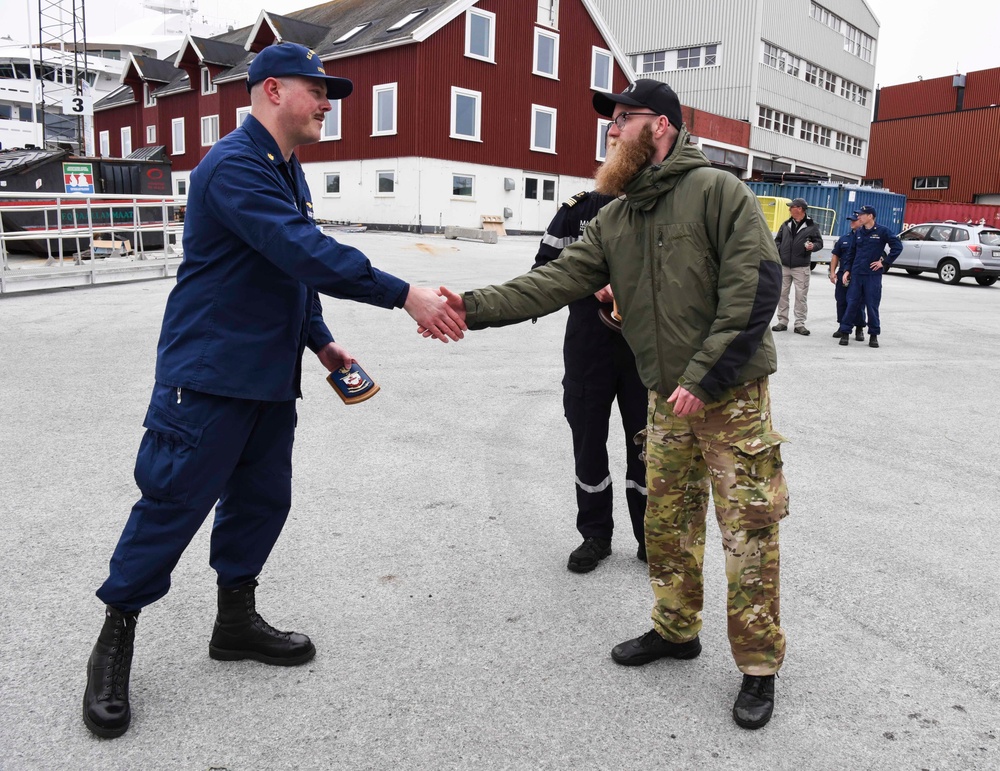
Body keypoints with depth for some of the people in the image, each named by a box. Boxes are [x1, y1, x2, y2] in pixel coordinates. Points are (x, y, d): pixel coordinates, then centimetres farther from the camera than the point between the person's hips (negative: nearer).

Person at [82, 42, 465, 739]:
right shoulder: (234, 165, -16)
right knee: (173, 503, -1)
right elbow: (305, 253, -28)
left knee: (262, 499, 13)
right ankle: (115, 643, 17)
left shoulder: (290, 172, 16)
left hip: (270, 374, 9)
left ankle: (237, 618, 30)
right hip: (209, 375, -9)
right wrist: (404, 295, -29)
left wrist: (321, 341, 16)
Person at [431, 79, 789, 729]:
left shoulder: (717, 190, -11)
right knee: (668, 523, 15)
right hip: (668, 400, 6)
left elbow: (757, 286, -17)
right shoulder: (613, 221, 9)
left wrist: (704, 377, -19)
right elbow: (555, 282, 0)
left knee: (748, 531, 1)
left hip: (732, 396, -6)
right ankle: (676, 629, 35)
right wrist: (473, 307, -12)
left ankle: (760, 665, 17)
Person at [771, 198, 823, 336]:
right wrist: (777, 252, 2)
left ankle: (800, 324, 5)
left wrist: (813, 246, -19)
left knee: (801, 296, -1)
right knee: (782, 294, 6)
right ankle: (782, 322, 15)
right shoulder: (786, 224, 9)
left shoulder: (812, 226, -2)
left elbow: (819, 242, 1)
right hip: (784, 266, 4)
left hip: (801, 267, -4)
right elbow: (777, 240, 16)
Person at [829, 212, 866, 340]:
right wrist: (832, 272, 7)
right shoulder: (844, 238, 12)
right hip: (843, 276, 4)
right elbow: (835, 256, 15)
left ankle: (859, 329, 11)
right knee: (841, 302, 8)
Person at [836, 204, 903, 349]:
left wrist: (885, 263, -7)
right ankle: (845, 332, 10)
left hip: (873, 275, -3)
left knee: (872, 306, 2)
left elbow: (897, 246, -5)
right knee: (851, 304, 3)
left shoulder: (882, 231, -4)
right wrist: (847, 270, 7)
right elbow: (851, 252, 14)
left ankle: (874, 335, 13)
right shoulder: (859, 233, 9)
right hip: (856, 274, 3)